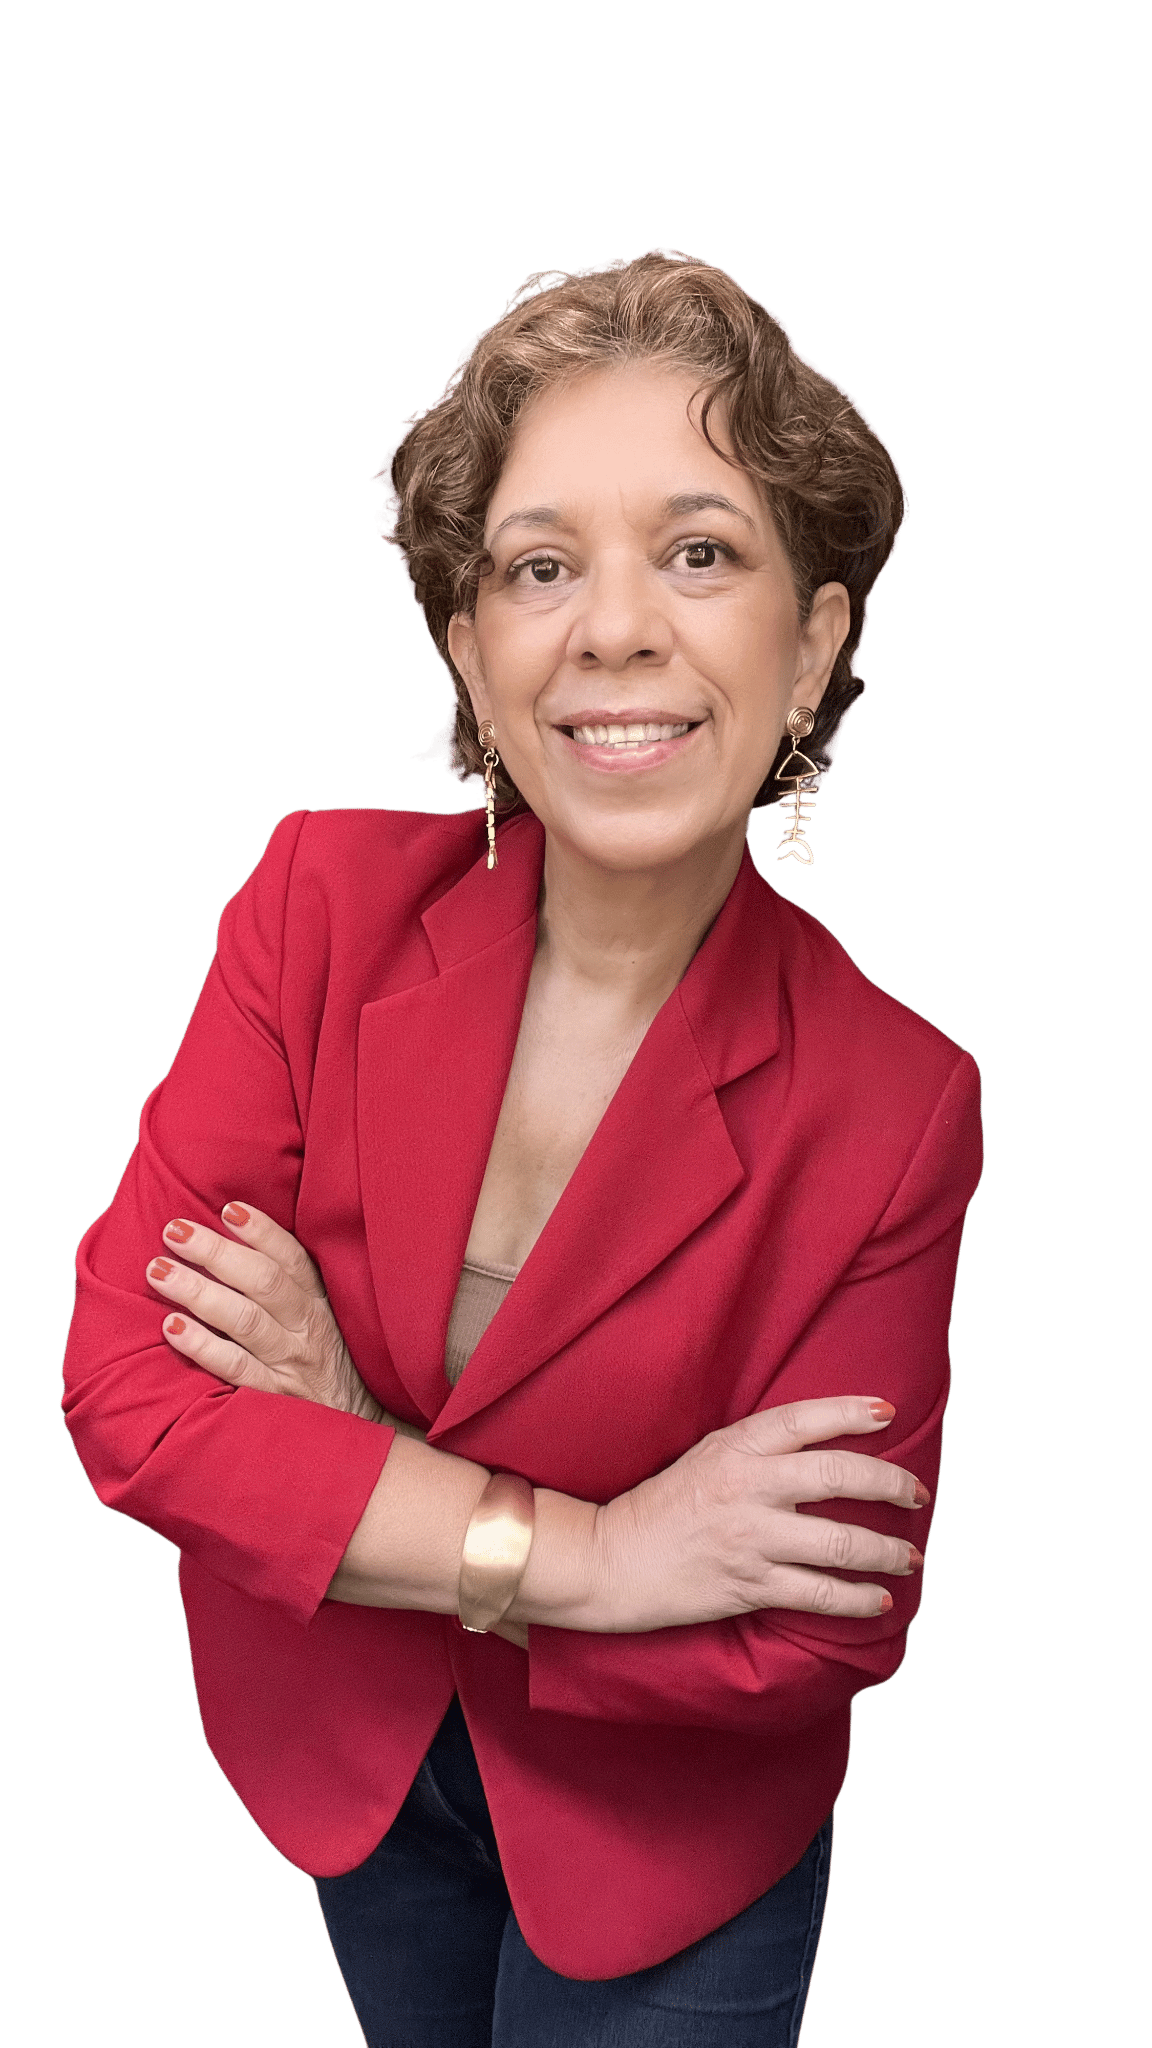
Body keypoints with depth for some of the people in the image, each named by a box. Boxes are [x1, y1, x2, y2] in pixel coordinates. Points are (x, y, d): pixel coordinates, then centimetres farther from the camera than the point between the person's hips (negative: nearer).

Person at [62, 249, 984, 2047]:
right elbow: (122, 1383, -21)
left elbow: (815, 1636, -22)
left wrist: (351, 1451, -24)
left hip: (665, 1843, -2)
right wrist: (571, 1553, -29)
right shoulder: (325, 897, -20)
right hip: (339, 1752, 3)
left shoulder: (896, 1106, -25)